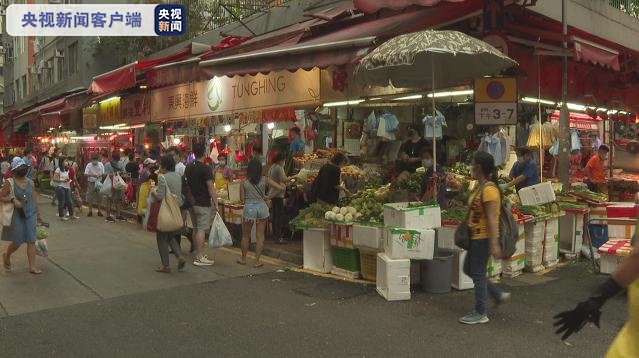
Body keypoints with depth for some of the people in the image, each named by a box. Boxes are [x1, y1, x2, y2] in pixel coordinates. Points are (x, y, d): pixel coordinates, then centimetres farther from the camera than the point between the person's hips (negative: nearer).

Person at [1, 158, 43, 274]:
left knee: (31, 241, -1)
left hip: (30, 215, 3)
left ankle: (32, 267, 4)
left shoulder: (30, 182, 5)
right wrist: (12, 200, -23)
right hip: (16, 216, -3)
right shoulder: (10, 183, -8)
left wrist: (37, 214, 14)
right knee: (17, 242, 3)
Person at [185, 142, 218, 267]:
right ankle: (199, 257, -4)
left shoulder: (188, 168, 9)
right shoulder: (205, 169, -15)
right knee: (201, 229, -5)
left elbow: (187, 185, 15)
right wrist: (215, 204, -13)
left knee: (195, 229, 15)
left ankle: (198, 253, 24)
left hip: (192, 202, 8)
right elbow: (210, 188, -17)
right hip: (203, 204, -8)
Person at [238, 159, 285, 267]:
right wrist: (269, 197, 5)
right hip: (262, 207, 1)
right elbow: (280, 188, -7)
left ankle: (243, 259, 28)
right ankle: (257, 261, 11)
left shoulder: (244, 182, -6)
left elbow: (242, 199, -3)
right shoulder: (265, 180, -4)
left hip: (249, 208, -1)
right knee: (260, 236, 9)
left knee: (245, 235, 16)